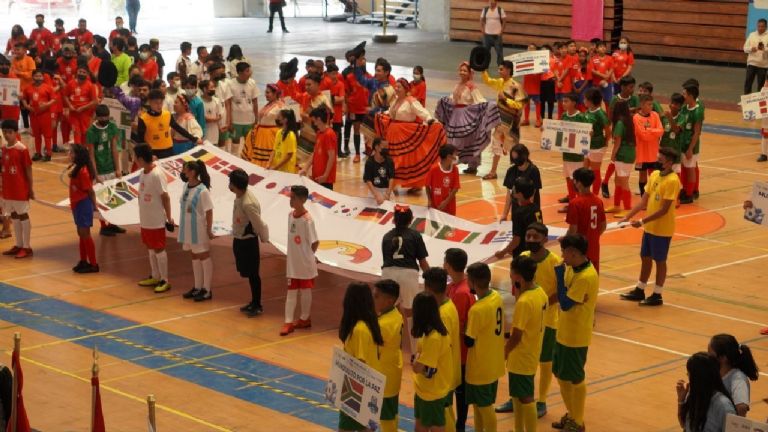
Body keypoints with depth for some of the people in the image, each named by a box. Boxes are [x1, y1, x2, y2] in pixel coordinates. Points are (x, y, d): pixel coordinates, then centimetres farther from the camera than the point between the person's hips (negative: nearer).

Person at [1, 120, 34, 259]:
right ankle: (18, 245, 23)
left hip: (20, 189, -7)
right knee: (14, 216, 13)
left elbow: (28, 169, -10)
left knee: (23, 215, 1)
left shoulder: (22, 149, -14)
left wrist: (31, 188, -8)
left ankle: (27, 247, 7)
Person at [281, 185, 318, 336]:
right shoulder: (291, 215, 1)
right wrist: (291, 255, 7)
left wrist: (308, 256, -1)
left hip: (305, 263, -6)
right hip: (292, 262, 6)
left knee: (305, 291, 10)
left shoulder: (307, 220, -20)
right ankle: (288, 322, 10)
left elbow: (315, 242, -14)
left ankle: (304, 318, 25)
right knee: (291, 292, 7)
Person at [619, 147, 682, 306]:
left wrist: (642, 221, -23)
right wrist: (628, 216, 0)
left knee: (660, 261, 4)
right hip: (650, 227, 8)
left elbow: (664, 210, -22)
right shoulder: (654, 175, 4)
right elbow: (644, 201, 8)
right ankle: (639, 291, 29)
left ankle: (657, 296, 15)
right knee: (645, 258, 16)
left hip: (662, 229, -8)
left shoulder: (672, 181, -20)